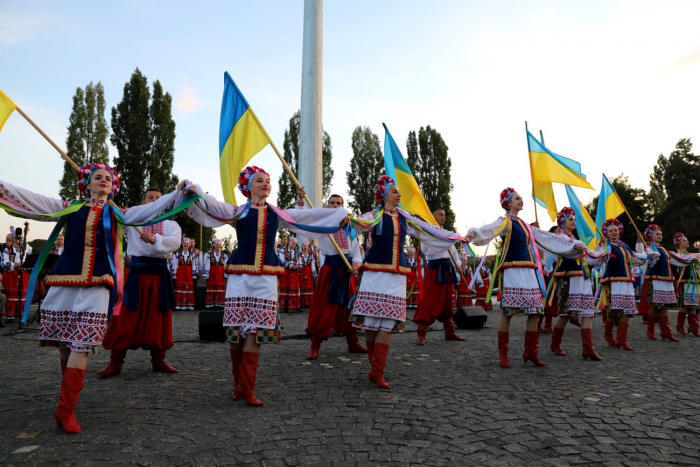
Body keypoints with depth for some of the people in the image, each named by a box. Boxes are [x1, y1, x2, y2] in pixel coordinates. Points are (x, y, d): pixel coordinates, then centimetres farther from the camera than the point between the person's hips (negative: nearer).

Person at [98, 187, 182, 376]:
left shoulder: (171, 224, 9)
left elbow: (175, 242, -10)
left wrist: (154, 239, -26)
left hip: (160, 273, 1)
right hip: (137, 271, -1)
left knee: (159, 318, 8)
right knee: (126, 317, 0)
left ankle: (158, 360, 19)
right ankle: (115, 362, 9)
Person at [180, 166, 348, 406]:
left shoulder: (278, 214, 12)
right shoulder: (237, 212, 4)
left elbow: (308, 216, 12)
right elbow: (209, 204, -10)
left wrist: (341, 215, 10)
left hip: (266, 278, 2)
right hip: (240, 276, -1)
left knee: (255, 332, -2)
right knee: (236, 332, 1)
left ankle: (246, 388, 5)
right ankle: (240, 384, 19)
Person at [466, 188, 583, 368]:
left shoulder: (525, 225, 21)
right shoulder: (504, 222, -2)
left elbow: (548, 237, 29)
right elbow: (489, 229, -23)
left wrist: (573, 243, 31)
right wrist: (473, 232, -46)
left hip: (529, 272, 8)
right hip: (512, 271, -7)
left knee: (535, 310, 4)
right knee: (507, 312, -7)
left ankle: (531, 352, 13)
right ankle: (502, 353, 3)